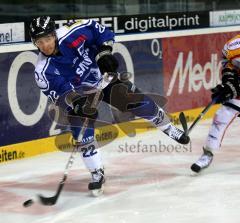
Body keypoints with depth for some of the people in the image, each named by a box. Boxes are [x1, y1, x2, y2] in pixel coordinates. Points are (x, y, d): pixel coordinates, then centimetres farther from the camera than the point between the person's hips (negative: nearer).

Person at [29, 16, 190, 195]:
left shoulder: (72, 33, -26)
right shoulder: (43, 71, -25)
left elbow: (100, 31, -11)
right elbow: (59, 92, -24)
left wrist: (104, 53, -22)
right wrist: (74, 100, -42)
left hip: (103, 75, 0)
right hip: (80, 93, 0)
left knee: (140, 103, -5)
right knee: (82, 131, -18)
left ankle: (169, 128, 23)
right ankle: (97, 174, -3)